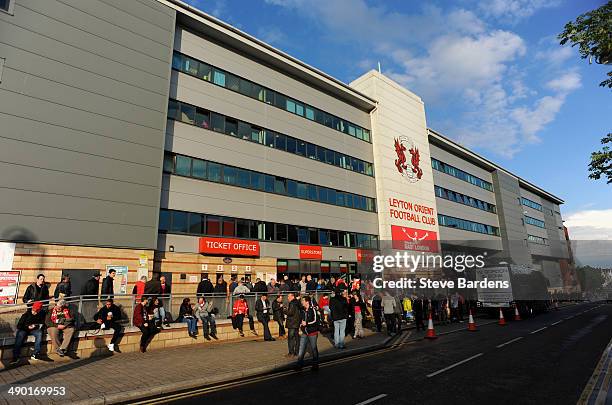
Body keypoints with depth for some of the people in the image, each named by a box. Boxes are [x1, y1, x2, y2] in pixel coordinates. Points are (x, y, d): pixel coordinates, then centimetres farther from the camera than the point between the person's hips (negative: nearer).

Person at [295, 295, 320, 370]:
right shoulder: (302, 310, 7)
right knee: (301, 349, 4)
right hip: (304, 333, 6)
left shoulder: (313, 310, -14)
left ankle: (315, 364, 21)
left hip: (312, 333, -6)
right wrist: (301, 325, 4)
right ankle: (299, 364, 11)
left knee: (314, 349, 7)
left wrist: (306, 323, -18)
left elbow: (315, 321, -19)